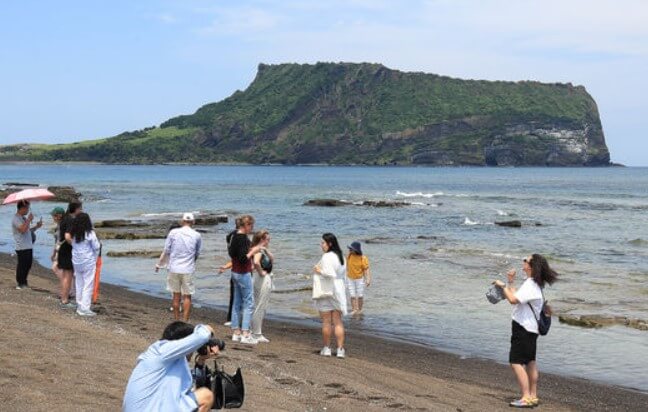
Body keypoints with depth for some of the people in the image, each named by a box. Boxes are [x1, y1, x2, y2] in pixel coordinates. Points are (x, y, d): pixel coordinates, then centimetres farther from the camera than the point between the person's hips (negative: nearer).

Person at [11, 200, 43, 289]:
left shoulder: (24, 218, 18)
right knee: (22, 266, -3)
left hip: (29, 246, 9)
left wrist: (36, 226, 10)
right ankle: (20, 284, 5)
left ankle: (24, 283, 23)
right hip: (22, 247, -9)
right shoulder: (16, 218, -12)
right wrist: (29, 220, -17)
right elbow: (23, 229, -25)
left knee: (28, 265, 13)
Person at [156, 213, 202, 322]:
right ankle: (185, 322, 3)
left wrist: (159, 264, 15)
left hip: (174, 269, 1)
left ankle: (177, 321, 17)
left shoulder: (173, 232, -2)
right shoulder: (196, 236, -2)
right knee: (187, 296, 6)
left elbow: (166, 251, 2)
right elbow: (197, 254, 7)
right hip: (188, 270, -1)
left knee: (176, 296, 12)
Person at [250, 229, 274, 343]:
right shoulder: (258, 250, -17)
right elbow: (256, 262, -35)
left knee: (262, 308, 16)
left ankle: (257, 332, 23)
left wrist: (266, 250, 7)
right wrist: (260, 272, -21)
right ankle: (256, 334, 0)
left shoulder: (263, 250, 13)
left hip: (267, 279, 10)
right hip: (263, 279, -10)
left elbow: (272, 260, 21)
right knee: (259, 308, -4)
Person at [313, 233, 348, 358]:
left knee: (326, 321, 2)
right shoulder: (341, 256, 11)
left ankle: (327, 348, 9)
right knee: (338, 322, 8)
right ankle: (340, 349, 4)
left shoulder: (327, 257, -15)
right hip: (339, 290, 7)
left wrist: (320, 271, -10)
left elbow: (331, 274, -23)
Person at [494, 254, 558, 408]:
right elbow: (517, 297, 14)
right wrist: (510, 282, 13)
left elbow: (513, 300, -31)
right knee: (530, 362, 16)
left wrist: (503, 286, -18)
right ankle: (533, 396, 25)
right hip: (530, 328, 11)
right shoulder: (532, 283, 12)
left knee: (516, 362, -10)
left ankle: (526, 398, -12)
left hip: (523, 328, -11)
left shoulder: (531, 285, -21)